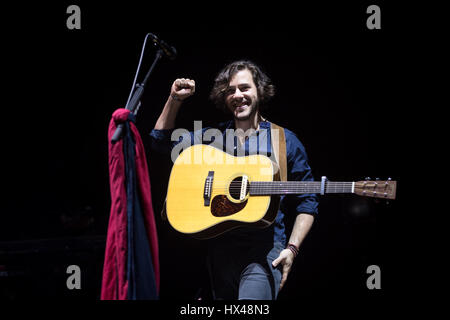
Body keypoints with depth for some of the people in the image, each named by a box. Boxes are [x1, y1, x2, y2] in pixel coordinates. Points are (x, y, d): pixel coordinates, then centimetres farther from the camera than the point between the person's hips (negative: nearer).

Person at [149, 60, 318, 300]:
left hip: (263, 248, -4)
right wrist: (175, 99, 7)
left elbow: (307, 202, 4)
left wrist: (291, 248, -7)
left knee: (251, 297, -26)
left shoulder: (285, 141, 4)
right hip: (219, 248, 5)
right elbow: (161, 140, 19)